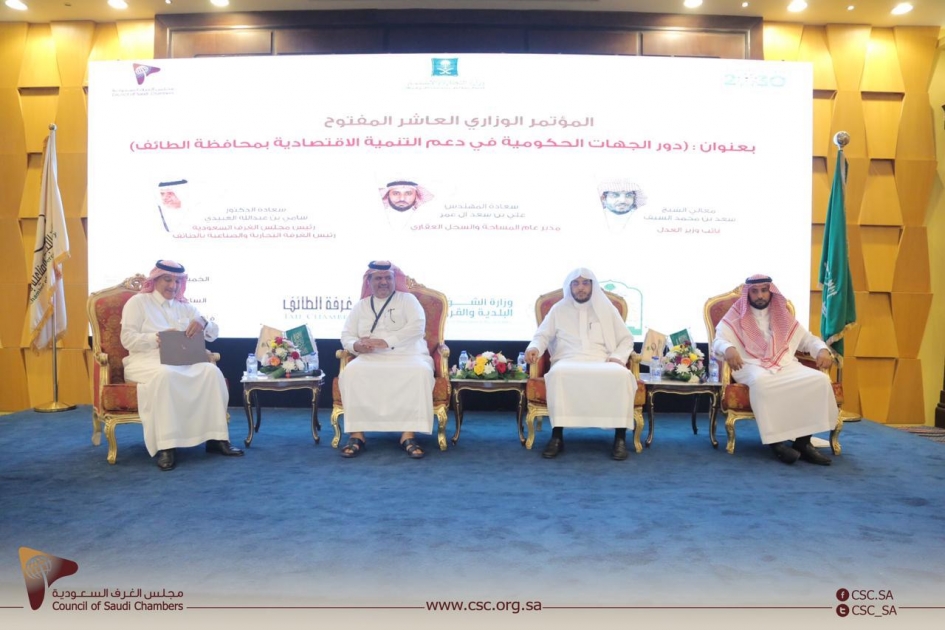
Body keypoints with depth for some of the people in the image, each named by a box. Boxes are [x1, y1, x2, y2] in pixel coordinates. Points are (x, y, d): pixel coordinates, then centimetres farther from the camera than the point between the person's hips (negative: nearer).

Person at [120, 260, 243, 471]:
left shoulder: (185, 307, 22)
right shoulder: (137, 302, 10)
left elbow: (214, 334, 15)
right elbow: (127, 339, -3)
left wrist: (202, 322, -8)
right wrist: (157, 339, -18)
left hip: (182, 360, 4)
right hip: (147, 360, -4)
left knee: (212, 371, -26)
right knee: (165, 374, -40)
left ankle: (216, 438, -24)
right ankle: (165, 447, -39)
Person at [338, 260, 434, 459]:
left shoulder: (407, 299, 8)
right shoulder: (361, 306, 19)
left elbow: (417, 327, -8)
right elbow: (346, 335, 13)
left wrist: (385, 341, -17)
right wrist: (356, 345, -12)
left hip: (407, 356, -2)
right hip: (370, 359, 2)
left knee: (421, 372, -35)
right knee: (351, 373, -30)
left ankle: (408, 434, -33)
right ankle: (356, 434, -27)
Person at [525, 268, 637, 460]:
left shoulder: (607, 309, 19)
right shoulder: (558, 309, 18)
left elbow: (626, 339, 18)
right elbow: (543, 335, 13)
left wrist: (618, 356, -4)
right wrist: (534, 348, -11)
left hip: (602, 363, 1)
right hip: (568, 361, -1)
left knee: (622, 374, -34)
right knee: (558, 372, -38)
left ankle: (620, 437, -26)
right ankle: (557, 436, -31)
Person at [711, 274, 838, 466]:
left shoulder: (783, 316, 22)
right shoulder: (736, 316, 9)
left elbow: (807, 338, 24)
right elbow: (718, 340, -5)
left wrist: (823, 350, 1)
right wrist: (729, 349, -29)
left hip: (786, 365, 5)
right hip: (752, 366, -4)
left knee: (819, 380, -23)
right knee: (761, 382, -40)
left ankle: (803, 441, -20)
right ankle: (776, 441, -31)